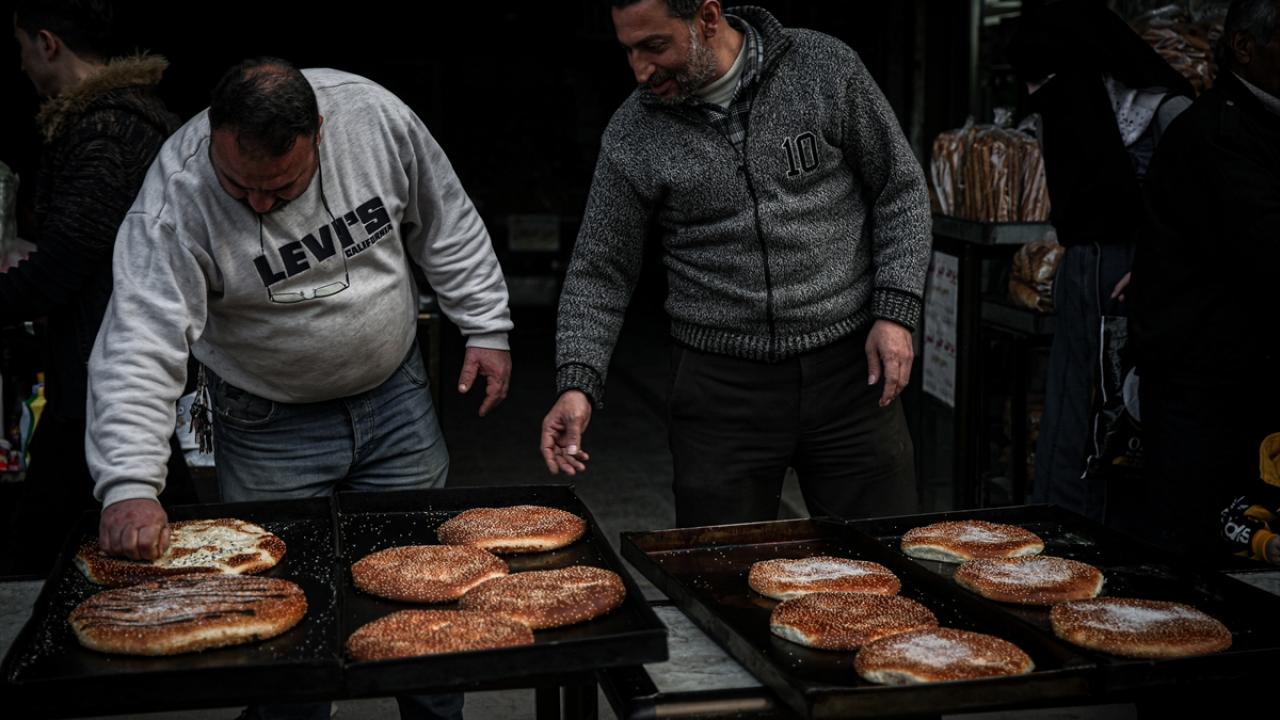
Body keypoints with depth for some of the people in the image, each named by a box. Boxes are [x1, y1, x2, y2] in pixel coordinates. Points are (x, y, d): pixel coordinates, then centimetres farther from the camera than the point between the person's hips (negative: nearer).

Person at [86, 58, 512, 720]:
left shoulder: (375, 116, -18)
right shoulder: (178, 193, -26)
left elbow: (446, 227, -1)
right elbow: (141, 343, -31)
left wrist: (487, 327, 1)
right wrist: (129, 485, -41)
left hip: (395, 399, 3)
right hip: (270, 428, -2)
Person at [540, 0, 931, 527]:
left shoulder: (823, 67, -4)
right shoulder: (633, 135, -3)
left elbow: (899, 189, 3)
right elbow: (600, 272, 1)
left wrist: (895, 312, -6)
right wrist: (577, 383, -11)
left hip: (849, 367, 0)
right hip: (722, 386, 0)